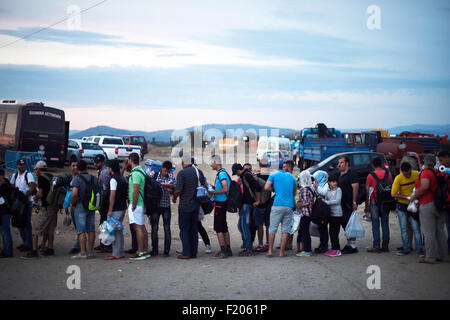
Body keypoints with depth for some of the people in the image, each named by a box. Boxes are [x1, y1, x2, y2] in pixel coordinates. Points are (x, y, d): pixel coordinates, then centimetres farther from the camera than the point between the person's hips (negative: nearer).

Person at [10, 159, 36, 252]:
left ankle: (28, 244, -4)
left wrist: (25, 195, -23)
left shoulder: (28, 175, -7)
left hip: (27, 202, -7)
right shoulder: (14, 175, 14)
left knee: (27, 223, -6)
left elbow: (33, 187, -17)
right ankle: (24, 242, 22)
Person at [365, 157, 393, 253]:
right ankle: (385, 246, 10)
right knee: (385, 224, 8)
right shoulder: (388, 174, 3)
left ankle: (376, 246, -2)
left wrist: (366, 205, 2)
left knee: (375, 224, 0)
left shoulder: (370, 176, -6)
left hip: (374, 202, -3)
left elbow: (367, 191, -5)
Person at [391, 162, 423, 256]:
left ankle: (419, 249, 4)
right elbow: (393, 194, -15)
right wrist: (407, 197, -23)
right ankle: (406, 249, 14)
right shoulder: (398, 178, -13)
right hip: (402, 206, 0)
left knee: (416, 228, -2)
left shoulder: (417, 174, -8)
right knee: (404, 229, 5)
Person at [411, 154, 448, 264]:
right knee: (440, 231, 13)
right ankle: (442, 255, 20)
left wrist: (414, 196, -13)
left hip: (427, 205, -8)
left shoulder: (425, 172, -11)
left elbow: (425, 187, -25)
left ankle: (430, 257, -2)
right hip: (439, 205, 8)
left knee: (428, 232, -4)